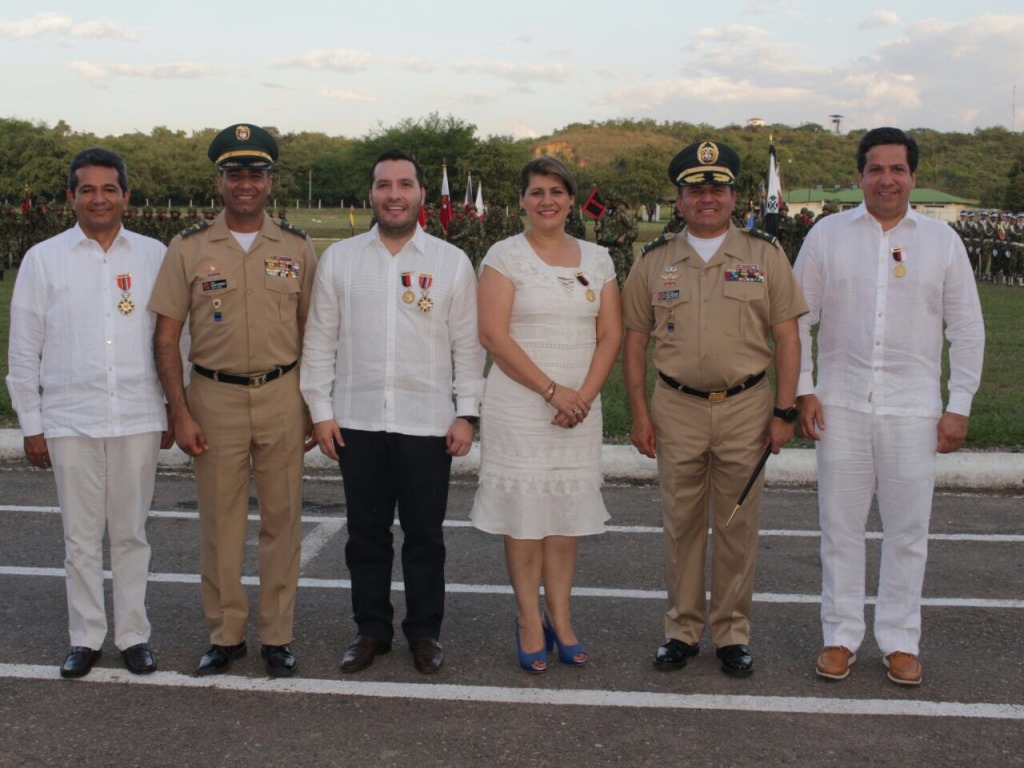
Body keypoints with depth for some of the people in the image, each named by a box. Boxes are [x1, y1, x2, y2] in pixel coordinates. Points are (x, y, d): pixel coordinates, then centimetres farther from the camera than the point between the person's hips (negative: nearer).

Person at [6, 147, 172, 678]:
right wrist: (31, 425, 2)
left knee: (130, 534, 9)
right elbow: (23, 350, 4)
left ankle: (133, 635, 21)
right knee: (81, 537, 7)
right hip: (71, 420, 0)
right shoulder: (43, 259, 2)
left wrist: (171, 413, 5)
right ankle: (85, 638, 20)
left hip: (137, 419, 0)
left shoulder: (154, 256, 4)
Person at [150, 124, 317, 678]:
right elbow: (166, 337, 1)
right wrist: (180, 413, -6)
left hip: (281, 396, 1)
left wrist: (316, 408, 6)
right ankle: (225, 635, 19)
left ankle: (277, 636, 18)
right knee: (219, 521, 5)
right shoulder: (188, 248, 1)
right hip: (214, 397, -1)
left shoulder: (297, 248, 5)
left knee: (282, 519, 5)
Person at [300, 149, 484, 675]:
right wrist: (320, 409, 2)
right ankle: (371, 629, 24)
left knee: (424, 535, 7)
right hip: (357, 420, 1)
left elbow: (468, 344, 4)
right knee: (366, 533, 10)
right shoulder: (339, 258, 6)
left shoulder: (452, 263, 3)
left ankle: (424, 632, 22)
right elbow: (320, 338, 7)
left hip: (427, 423, -1)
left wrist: (467, 413, -1)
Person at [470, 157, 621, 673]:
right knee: (523, 513, 0)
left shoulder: (597, 260, 10)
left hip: (579, 409, 4)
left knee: (568, 514, 7)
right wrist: (552, 390, -13)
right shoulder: (505, 256, -2)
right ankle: (529, 621, 11)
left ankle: (559, 616, 18)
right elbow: (493, 335, -10)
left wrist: (584, 395, -8)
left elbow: (610, 335, 7)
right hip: (519, 407, -3)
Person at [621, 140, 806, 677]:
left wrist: (784, 411, -3)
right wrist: (639, 413, 1)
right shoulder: (654, 261, 5)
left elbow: (786, 337, 2)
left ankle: (733, 633, 19)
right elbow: (634, 340, 7)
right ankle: (682, 628, 21)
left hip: (745, 407, -1)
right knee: (681, 525, 8)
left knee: (738, 526, 6)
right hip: (677, 409, 1)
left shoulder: (764, 255, 3)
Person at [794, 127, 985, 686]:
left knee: (907, 531, 6)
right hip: (841, 405, 0)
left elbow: (966, 328, 6)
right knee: (840, 526, 6)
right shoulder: (827, 235, 3)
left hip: (913, 409, 0)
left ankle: (900, 640, 20)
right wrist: (803, 390, -2)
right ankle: (841, 636, 19)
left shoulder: (941, 240, 4)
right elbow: (798, 318, 6)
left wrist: (959, 405, 1)